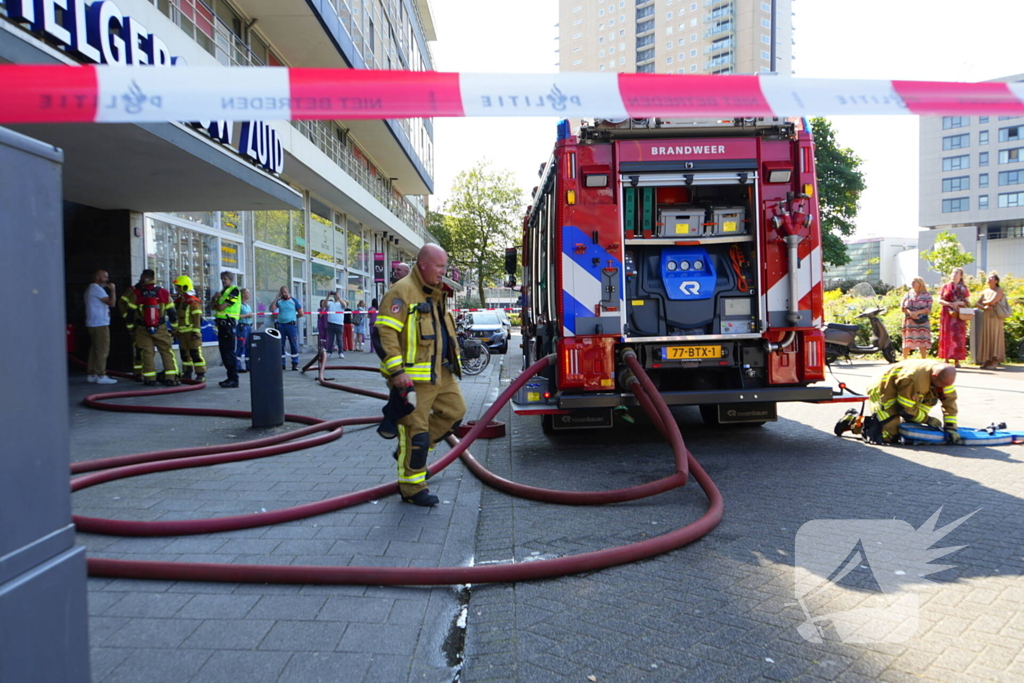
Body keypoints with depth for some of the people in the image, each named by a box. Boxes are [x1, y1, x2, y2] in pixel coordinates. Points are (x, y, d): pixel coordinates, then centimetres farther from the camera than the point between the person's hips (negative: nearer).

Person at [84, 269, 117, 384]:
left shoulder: (90, 288, 21)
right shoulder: (96, 288, -12)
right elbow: (112, 303, -17)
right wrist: (113, 290, -8)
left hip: (92, 324, 11)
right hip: (100, 324, -11)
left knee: (94, 349, 13)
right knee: (102, 350, -9)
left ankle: (92, 374, 16)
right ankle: (101, 376, -10)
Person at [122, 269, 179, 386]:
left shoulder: (135, 293, -5)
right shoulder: (164, 293, -1)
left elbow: (130, 312, -1)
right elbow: (172, 312, 4)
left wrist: (130, 327, 11)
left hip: (142, 330, 0)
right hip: (161, 329, 0)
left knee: (147, 353, 6)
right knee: (167, 352, 5)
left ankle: (150, 379, 5)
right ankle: (171, 378, -1)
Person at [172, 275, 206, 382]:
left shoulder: (193, 301, -11)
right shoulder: (178, 301, 15)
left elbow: (197, 318, -15)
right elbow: (175, 316, 21)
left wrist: (196, 331, -19)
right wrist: (175, 330, 18)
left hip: (191, 331, -8)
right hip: (182, 332, 8)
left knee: (195, 353, -8)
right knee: (184, 353, 12)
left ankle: (201, 374, -6)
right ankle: (187, 373, 19)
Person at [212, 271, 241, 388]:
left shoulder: (234, 291, -8)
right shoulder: (223, 291, 20)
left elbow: (221, 307, -16)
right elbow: (212, 306, 14)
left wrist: (215, 304, 5)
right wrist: (216, 298, -5)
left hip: (229, 324, -9)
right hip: (222, 324, 9)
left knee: (229, 352, -10)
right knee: (224, 352, 10)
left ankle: (234, 380, -8)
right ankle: (230, 377, 17)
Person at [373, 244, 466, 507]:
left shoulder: (435, 293, 17)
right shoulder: (402, 291, -12)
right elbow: (383, 332, -20)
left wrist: (452, 363, 24)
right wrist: (396, 372, -24)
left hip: (440, 372, 9)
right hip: (413, 376, -9)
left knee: (455, 411, 12)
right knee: (415, 429, -3)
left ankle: (410, 451, 24)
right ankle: (412, 488, 10)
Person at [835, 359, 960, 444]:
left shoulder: (944, 375, -14)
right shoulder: (913, 379, -38)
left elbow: (950, 401, -9)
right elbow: (906, 410, -26)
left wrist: (951, 428, -15)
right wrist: (927, 419, -16)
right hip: (883, 393, -9)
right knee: (889, 435, -17)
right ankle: (853, 420, 1)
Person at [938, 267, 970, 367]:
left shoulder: (963, 288, 11)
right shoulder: (945, 286, 10)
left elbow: (967, 302, 8)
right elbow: (940, 300, 4)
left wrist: (959, 303, -12)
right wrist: (949, 304, -14)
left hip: (959, 316, 0)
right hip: (947, 314, 0)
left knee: (958, 336, -5)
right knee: (946, 336, -2)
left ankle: (957, 360, -5)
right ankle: (946, 359, 0)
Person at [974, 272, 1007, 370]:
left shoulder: (999, 290, -2)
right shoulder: (985, 291, 15)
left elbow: (992, 301, -14)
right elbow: (977, 303, 9)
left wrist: (984, 302, 4)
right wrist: (984, 307, -10)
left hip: (995, 317, -6)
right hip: (986, 316, 6)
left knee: (994, 337, -6)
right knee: (986, 338, 2)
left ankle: (994, 362, -7)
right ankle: (987, 361, 4)